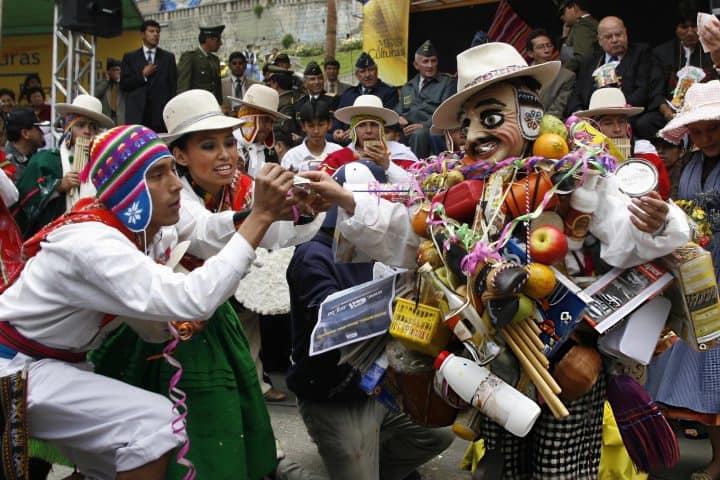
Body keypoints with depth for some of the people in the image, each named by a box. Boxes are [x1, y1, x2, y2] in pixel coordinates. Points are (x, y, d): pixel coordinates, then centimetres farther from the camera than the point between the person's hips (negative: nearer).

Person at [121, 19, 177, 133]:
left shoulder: (168, 57, 12)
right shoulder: (129, 57, 12)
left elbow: (173, 85, 8)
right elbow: (123, 85, 5)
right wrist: (142, 75, -7)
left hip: (160, 114, 0)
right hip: (136, 114, 0)